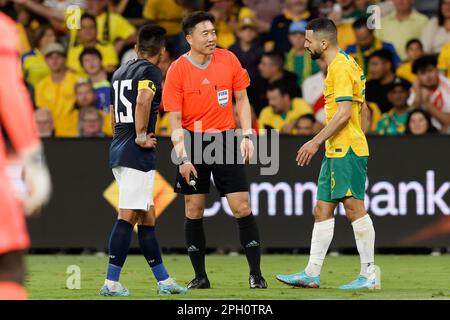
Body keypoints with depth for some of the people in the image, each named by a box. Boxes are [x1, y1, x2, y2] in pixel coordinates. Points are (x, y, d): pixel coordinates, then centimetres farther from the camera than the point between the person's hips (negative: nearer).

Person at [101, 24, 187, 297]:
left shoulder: (120, 72, 19)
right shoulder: (151, 71, -7)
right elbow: (143, 102, -26)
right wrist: (141, 137, -18)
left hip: (117, 151, 9)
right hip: (138, 154, -9)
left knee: (147, 217, 13)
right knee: (128, 217, -8)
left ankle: (164, 281, 17)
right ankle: (111, 283, -10)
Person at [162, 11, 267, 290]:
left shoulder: (229, 60, -1)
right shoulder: (177, 70, -7)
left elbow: (242, 100, 10)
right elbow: (175, 119, -6)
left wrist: (247, 135, 0)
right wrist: (183, 158, -13)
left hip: (226, 139, 1)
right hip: (192, 142, -1)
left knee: (242, 208, -6)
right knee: (193, 211, 2)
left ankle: (256, 274, 0)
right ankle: (200, 276, 11)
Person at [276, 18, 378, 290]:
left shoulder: (340, 66, -14)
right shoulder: (347, 64, 17)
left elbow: (344, 113, -21)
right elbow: (362, 110, 21)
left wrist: (316, 142, -18)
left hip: (346, 150, -10)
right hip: (337, 151, 10)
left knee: (354, 207, -8)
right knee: (322, 210, 9)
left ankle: (369, 275, -5)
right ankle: (312, 274, 10)